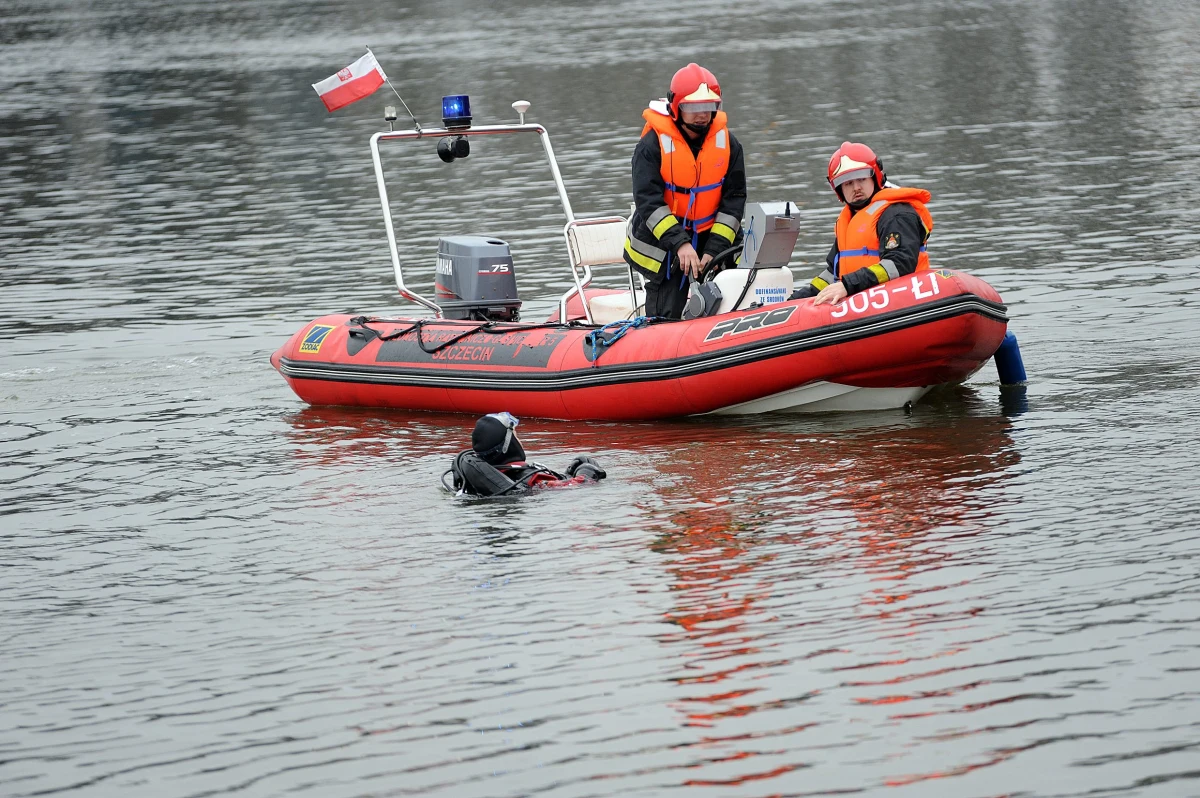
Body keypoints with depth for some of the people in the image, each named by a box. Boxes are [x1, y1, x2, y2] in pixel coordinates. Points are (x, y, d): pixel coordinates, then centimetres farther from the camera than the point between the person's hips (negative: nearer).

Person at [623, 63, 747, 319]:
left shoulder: (727, 143, -2)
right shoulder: (653, 144, -12)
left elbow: (734, 199, -2)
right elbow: (648, 201, -17)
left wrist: (715, 248, -13)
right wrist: (679, 243, -28)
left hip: (712, 239, 3)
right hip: (661, 240, -3)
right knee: (666, 319, -6)